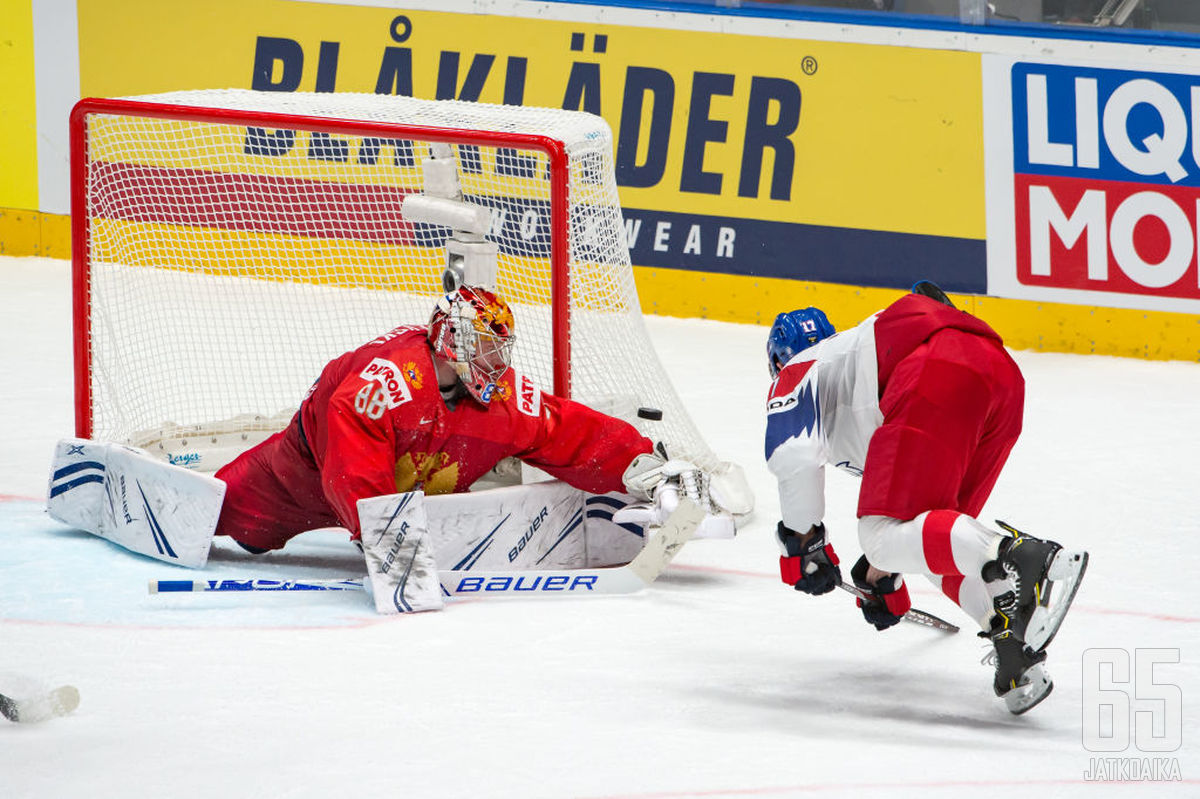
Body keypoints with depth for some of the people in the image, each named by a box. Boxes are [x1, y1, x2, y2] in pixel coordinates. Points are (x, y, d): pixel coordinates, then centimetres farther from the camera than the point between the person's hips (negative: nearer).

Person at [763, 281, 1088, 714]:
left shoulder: (795, 374, 25)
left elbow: (794, 456, 3)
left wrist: (802, 545, 16)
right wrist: (882, 577, 64)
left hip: (936, 371, -8)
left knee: (883, 536, -14)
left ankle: (1027, 559, -39)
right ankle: (1014, 639, -6)